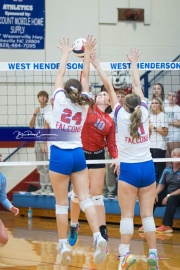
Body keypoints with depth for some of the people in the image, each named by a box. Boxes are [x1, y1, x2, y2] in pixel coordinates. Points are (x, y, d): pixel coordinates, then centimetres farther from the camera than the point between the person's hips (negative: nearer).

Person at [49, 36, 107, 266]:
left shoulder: (60, 99, -4)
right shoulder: (84, 103, 4)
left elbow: (60, 74, 8)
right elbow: (85, 77, 14)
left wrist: (66, 53, 20)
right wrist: (87, 53, 19)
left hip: (60, 154, -3)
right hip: (78, 154, 3)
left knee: (61, 203, 0)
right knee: (85, 198, -2)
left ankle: (64, 246, 0)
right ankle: (98, 237, -21)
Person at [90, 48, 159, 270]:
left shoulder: (121, 114, -5)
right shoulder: (144, 112, 1)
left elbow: (109, 87, 2)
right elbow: (137, 86, 14)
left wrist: (97, 66, 10)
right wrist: (134, 64, 26)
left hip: (129, 169, -3)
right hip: (148, 168, 3)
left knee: (127, 215, -4)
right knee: (147, 214, 3)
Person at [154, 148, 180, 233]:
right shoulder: (167, 170, 7)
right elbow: (161, 184, 6)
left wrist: (169, 196, -23)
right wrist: (156, 193, -13)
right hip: (167, 195, 6)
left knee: (171, 199, -38)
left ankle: (167, 226, -41)